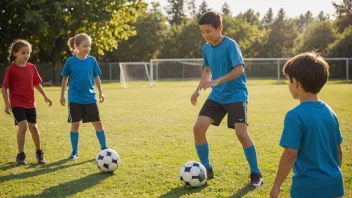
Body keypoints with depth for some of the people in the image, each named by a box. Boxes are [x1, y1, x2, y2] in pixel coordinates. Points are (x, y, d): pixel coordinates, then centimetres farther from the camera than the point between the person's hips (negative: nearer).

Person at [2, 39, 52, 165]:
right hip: (17, 103, -4)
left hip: (30, 103, 4)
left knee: (33, 127, 9)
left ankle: (39, 152, 28)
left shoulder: (32, 68, 4)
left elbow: (37, 84, 14)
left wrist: (45, 96, 13)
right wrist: (7, 104, -12)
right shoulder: (10, 70, -10)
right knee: (23, 126, -17)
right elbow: (4, 87, -7)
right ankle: (20, 155, -4)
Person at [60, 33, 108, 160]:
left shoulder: (92, 60, 1)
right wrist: (62, 95, 4)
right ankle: (75, 151, 17)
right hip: (75, 99, -2)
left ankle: (104, 149, 12)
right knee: (75, 124, 4)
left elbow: (96, 77, 10)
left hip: (90, 99, 2)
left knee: (98, 123, 1)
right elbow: (65, 78, 4)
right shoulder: (70, 61, -5)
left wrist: (100, 92, 6)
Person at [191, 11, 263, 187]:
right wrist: (198, 89, 9)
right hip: (217, 96, 6)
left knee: (241, 133, -16)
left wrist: (216, 81, -36)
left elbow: (239, 69, -27)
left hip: (236, 95, -6)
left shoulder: (230, 45, -16)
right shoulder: (206, 48, 5)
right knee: (198, 127, -6)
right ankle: (207, 170, 10)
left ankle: (256, 174, 0)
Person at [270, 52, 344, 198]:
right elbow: (338, 151, 12)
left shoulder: (295, 115, -16)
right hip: (334, 184, 7)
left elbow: (290, 154, -18)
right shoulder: (330, 112, 5)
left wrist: (276, 186, -9)